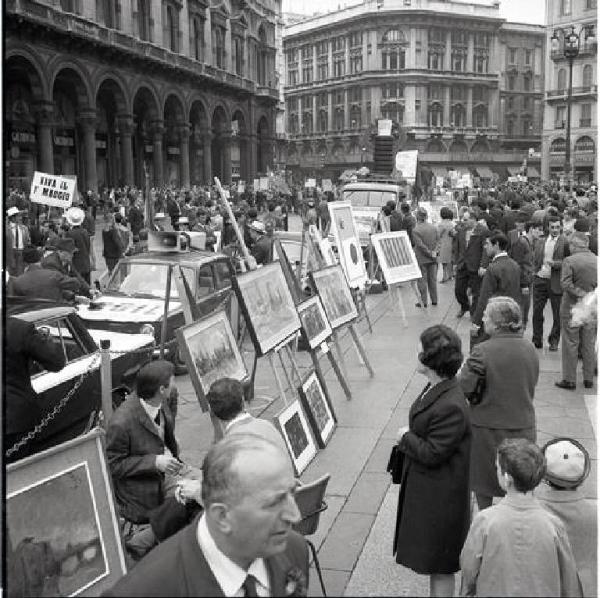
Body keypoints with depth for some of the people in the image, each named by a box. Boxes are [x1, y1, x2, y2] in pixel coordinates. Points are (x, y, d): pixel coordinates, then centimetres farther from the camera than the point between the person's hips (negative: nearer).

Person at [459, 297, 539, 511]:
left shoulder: (482, 351, -22)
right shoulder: (530, 349, -3)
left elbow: (464, 388, -19)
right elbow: (530, 387, 8)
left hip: (488, 427, -5)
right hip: (523, 426, 5)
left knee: (483, 484, 16)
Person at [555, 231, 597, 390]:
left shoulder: (569, 261, -13)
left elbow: (565, 284, -20)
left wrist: (582, 294, -15)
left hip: (572, 307, -4)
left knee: (570, 344, 4)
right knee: (589, 345, 13)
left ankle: (569, 380, 8)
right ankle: (589, 379, 21)